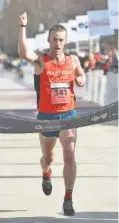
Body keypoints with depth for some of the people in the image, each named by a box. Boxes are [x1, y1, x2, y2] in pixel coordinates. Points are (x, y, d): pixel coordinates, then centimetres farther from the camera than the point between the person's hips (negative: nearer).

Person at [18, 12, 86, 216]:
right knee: (47, 157, 16)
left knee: (69, 156, -13)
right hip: (46, 116, -1)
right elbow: (24, 53, -29)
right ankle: (46, 175, 53)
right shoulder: (41, 60, -8)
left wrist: (80, 80, -3)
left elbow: (81, 76, 22)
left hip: (68, 115, 1)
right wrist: (23, 27, -35)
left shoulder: (73, 60, 3)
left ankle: (68, 199, -5)